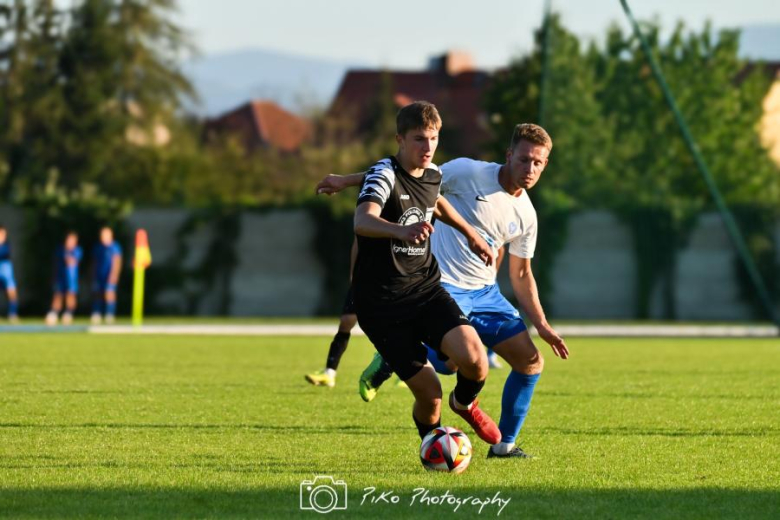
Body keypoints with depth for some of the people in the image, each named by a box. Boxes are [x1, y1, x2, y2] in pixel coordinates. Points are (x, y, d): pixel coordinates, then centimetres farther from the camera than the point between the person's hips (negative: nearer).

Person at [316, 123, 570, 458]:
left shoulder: (526, 215, 5)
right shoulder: (469, 173, -12)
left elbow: (521, 274, 16)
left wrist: (542, 325, 10)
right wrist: (347, 180, -5)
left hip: (485, 292, 7)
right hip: (444, 288, -7)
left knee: (531, 361, 1)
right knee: (450, 360, -28)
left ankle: (504, 444, 14)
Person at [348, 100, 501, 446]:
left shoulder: (432, 174, 5)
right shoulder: (385, 174, -17)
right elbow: (362, 221, -39)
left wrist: (469, 232, 31)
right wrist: (402, 231, -57)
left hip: (426, 290, 5)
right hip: (381, 304, -5)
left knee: (474, 359, -20)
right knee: (428, 393, -10)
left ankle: (465, 403, 16)